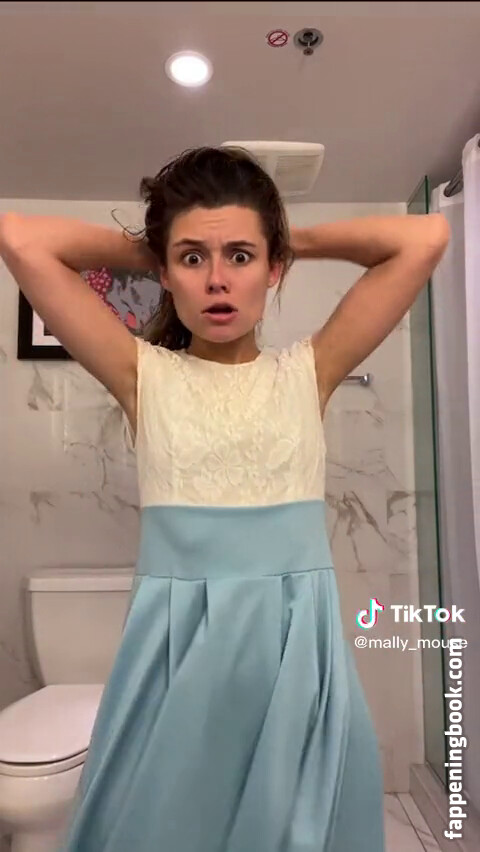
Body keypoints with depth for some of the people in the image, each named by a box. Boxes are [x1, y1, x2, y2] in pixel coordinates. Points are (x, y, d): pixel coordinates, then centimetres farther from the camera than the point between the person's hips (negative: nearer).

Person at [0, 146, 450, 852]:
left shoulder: (308, 372, 3)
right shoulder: (144, 375, 2)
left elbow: (426, 238, -1)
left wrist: (297, 239, 7)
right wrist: (147, 251, 7)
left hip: (298, 649, 1)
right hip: (175, 647, 0)